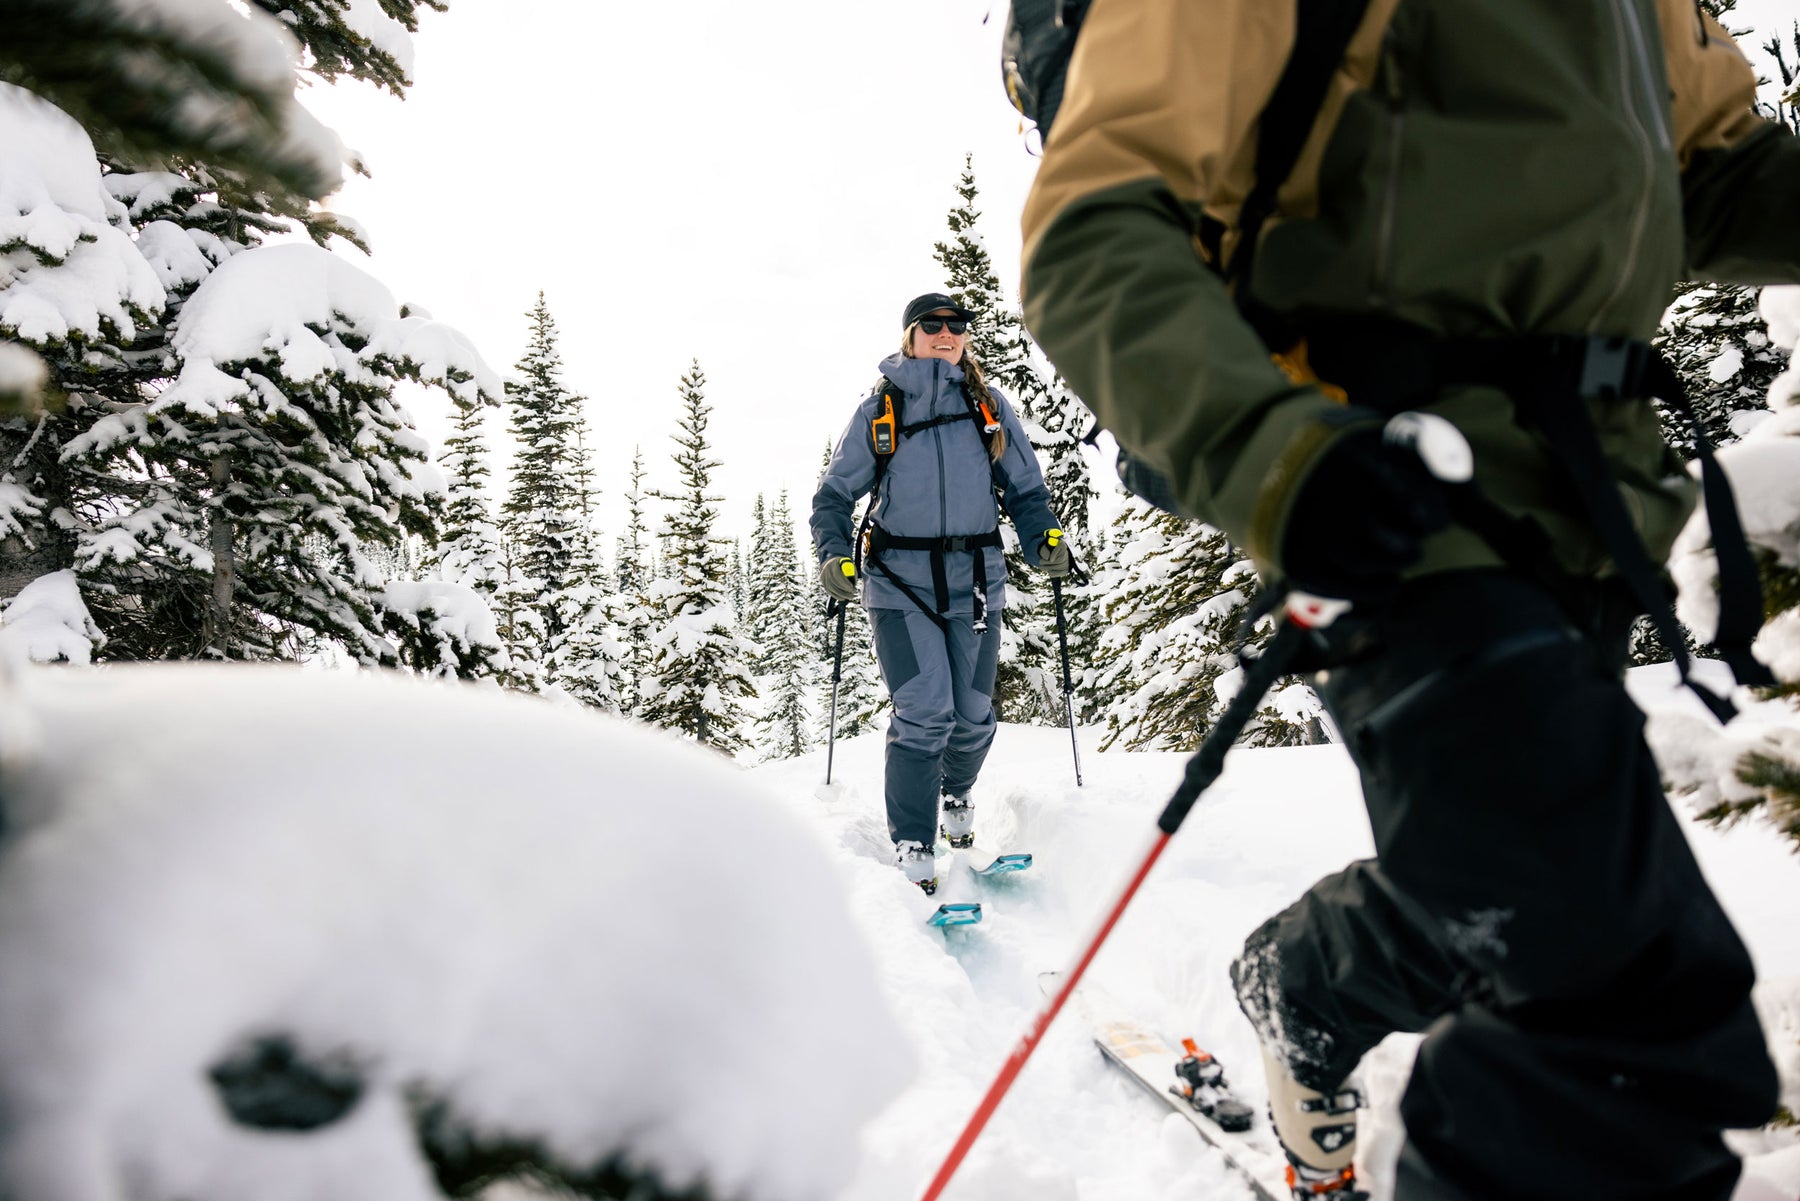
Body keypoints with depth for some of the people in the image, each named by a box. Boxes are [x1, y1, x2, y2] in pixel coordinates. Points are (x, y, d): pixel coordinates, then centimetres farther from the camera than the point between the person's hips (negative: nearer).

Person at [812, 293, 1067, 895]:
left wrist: (1045, 538, -2)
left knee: (973, 717, 6)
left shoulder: (989, 406, 11)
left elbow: (1025, 488, 16)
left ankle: (955, 792, 39)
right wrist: (834, 553, -7)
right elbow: (835, 494, 10)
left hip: (975, 579, 2)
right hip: (900, 580, -2)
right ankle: (912, 846, 2)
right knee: (924, 714, -13)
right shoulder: (878, 410, 6)